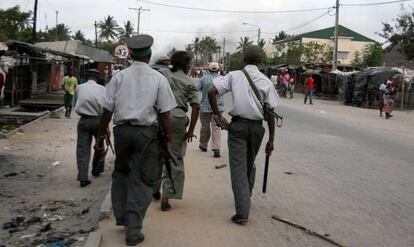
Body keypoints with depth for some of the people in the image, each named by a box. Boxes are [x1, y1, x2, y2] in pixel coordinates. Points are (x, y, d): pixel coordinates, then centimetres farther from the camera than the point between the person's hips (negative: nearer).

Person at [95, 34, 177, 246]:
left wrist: (100, 136, 10)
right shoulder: (158, 79, -3)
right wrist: (169, 140, 3)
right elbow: (164, 114, -5)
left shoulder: (119, 77, 2)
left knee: (121, 173, 24)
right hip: (147, 133, -2)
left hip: (122, 130, 2)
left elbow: (107, 110, 1)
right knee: (141, 180, 5)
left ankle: (121, 216, 32)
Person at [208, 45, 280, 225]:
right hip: (257, 127, 2)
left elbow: (212, 92, -11)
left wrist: (218, 116, -2)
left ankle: (242, 212, -7)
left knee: (238, 167, -1)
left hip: (237, 124, -2)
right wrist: (271, 139, 4)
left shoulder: (234, 76, -1)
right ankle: (246, 198, 37)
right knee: (250, 164, 22)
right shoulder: (266, 81, 1)